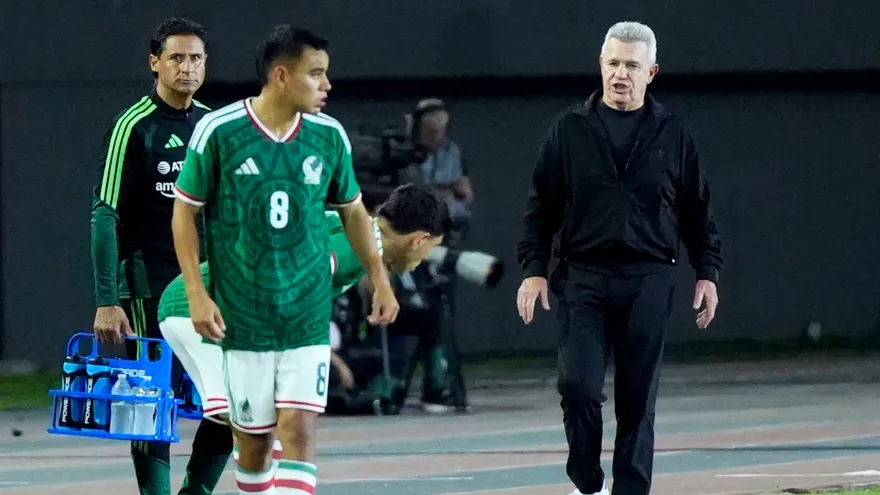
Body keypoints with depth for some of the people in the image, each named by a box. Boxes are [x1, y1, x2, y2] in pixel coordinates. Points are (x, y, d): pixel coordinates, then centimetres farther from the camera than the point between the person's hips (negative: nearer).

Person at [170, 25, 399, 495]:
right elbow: (184, 212, -2)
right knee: (253, 441, 5)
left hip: (308, 316, 2)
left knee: (299, 432, -11)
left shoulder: (329, 136, 1)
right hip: (243, 319, -2)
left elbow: (352, 211, 16)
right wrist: (197, 294, -9)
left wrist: (379, 278, 12)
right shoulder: (218, 131, -9)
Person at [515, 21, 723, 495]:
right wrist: (534, 268, -1)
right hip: (583, 277, -1)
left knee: (638, 400, 3)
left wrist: (707, 273, 7)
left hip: (648, 282, 1)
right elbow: (541, 206, 8)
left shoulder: (672, 134, 7)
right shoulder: (570, 129, 5)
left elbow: (697, 209, 12)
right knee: (578, 387, -11)